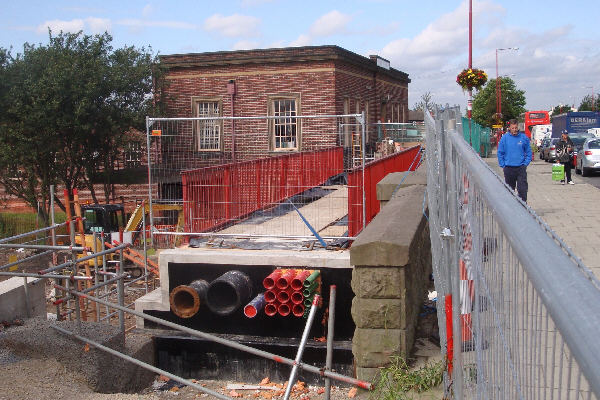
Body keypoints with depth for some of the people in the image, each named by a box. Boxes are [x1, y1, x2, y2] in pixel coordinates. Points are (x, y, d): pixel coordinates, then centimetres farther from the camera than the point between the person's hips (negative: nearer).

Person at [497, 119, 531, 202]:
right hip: (508, 168, 1)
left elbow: (528, 152, 8)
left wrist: (526, 163, -1)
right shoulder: (504, 138, -1)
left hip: (521, 167, -1)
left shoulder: (524, 137, 1)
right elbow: (500, 153, 4)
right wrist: (503, 165, 0)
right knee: (509, 189, 11)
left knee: (522, 189, -7)